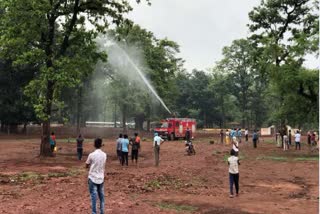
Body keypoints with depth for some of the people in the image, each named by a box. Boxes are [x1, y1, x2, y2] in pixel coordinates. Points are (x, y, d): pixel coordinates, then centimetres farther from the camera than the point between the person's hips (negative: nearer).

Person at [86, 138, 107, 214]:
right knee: (101, 196, 13)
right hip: (101, 178, 4)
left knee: (94, 196, 0)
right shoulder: (104, 155, 0)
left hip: (93, 178, -4)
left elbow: (87, 166, 0)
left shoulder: (91, 155, -13)